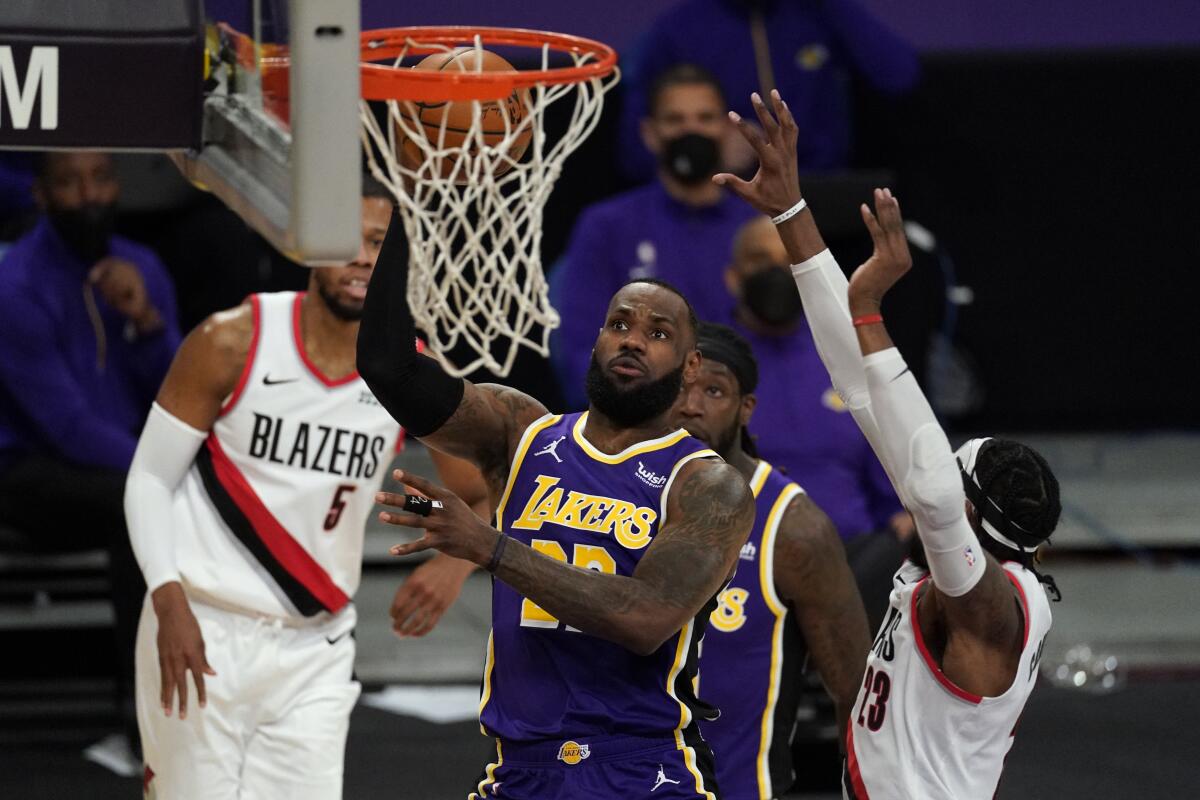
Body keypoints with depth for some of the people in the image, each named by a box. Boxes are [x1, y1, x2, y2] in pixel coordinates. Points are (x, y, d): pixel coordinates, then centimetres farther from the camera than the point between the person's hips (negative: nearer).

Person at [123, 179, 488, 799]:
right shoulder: (232, 344, -10)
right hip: (202, 633, -2)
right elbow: (150, 479, -4)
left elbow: (488, 499, 8)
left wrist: (451, 563, -15)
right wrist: (169, 602, -18)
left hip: (315, 649, 3)